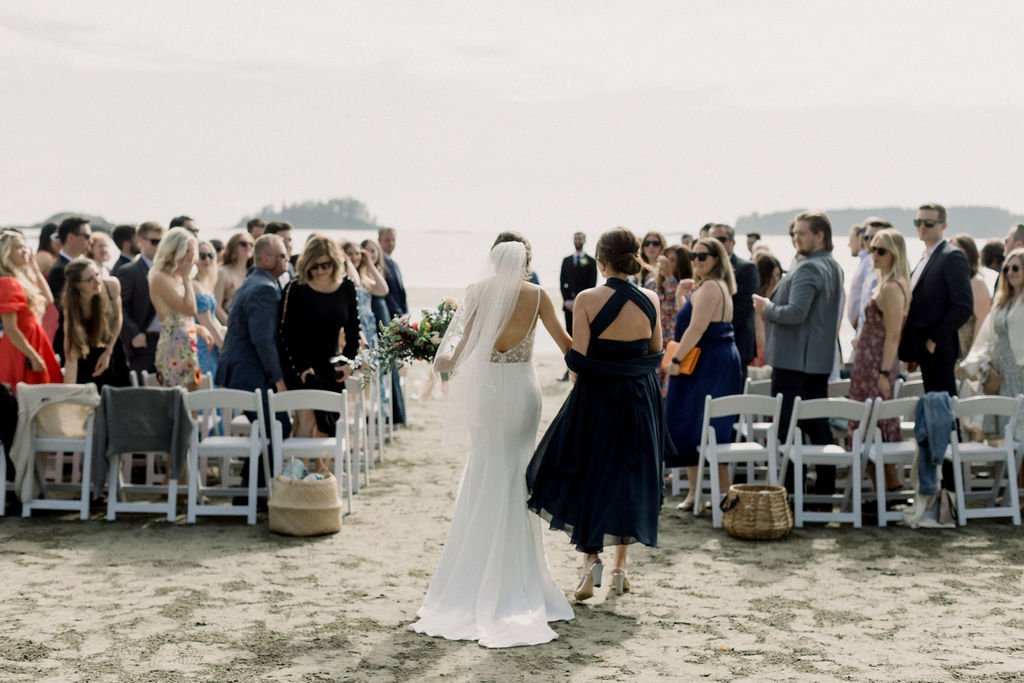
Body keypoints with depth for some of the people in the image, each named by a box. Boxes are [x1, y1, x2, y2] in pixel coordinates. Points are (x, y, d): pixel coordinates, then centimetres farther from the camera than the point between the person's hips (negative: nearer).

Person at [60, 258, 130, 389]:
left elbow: (117, 318, -4)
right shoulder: (72, 306, -32)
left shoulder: (112, 286, -26)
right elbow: (71, 358, -36)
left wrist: (108, 352, -6)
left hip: (111, 350, 3)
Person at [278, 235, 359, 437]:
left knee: (329, 424, 5)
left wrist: (348, 361, 2)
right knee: (306, 421, -15)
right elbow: (285, 333, -10)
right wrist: (301, 367, -15)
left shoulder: (347, 288, 1)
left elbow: (353, 328, 11)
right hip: (299, 367, -4)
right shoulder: (296, 289, -12)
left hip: (330, 367, 4)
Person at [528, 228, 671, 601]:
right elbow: (656, 355, 6)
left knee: (587, 479, 11)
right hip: (640, 399, 3)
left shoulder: (588, 299, -15)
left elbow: (577, 360, -17)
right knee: (630, 478, 15)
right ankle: (620, 567, 21)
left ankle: (592, 557, -4)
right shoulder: (650, 300, -3)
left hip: (596, 400, -3)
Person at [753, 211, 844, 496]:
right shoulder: (834, 267, 15)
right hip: (821, 359, 10)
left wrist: (767, 307, -9)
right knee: (817, 424, 13)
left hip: (794, 359, -9)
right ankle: (825, 486, 17)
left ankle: (791, 489, -2)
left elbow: (795, 313, -26)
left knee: (788, 425, -4)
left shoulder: (807, 269, -17)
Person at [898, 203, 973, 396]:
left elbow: (963, 306, -17)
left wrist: (935, 340, -16)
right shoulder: (926, 257, 17)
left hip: (938, 349, -8)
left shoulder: (952, 257, -10)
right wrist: (913, 350, 13)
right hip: (923, 349, 8)